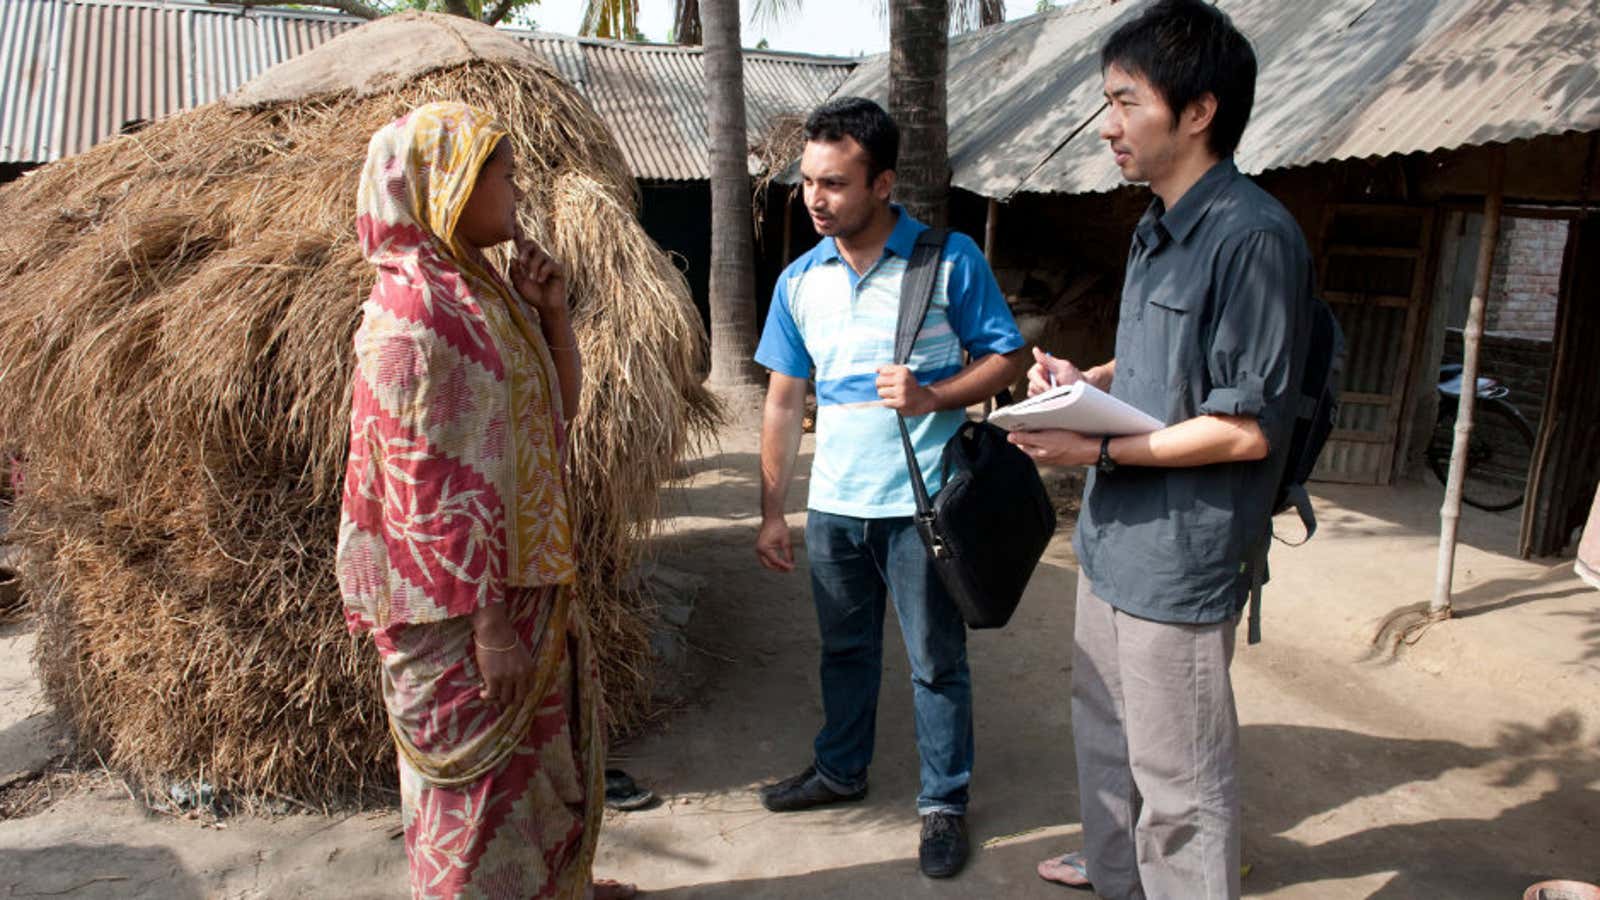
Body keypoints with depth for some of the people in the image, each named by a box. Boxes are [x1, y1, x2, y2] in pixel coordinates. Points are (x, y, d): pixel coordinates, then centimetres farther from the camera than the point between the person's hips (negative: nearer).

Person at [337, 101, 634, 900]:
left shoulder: (481, 294, 7)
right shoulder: (413, 312, -20)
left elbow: (555, 413, 14)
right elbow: (430, 487, -22)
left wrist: (551, 315, -1)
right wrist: (486, 622, -21)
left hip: (525, 578, 10)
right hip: (461, 604, -10)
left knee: (548, 742, 25)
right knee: (479, 775, 8)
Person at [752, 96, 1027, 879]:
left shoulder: (949, 260, -9)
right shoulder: (800, 280, 3)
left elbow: (1005, 357, -3)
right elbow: (783, 401, 7)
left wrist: (932, 396, -22)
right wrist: (772, 513, 6)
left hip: (920, 504, -4)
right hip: (833, 504, 4)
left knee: (936, 661, 8)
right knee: (845, 649, 20)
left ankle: (945, 801, 26)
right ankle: (841, 770, 40)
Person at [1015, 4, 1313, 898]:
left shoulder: (1254, 236, -20)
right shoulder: (1159, 229, 10)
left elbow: (1248, 428, -22)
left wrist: (1100, 451, -20)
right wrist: (1082, 379, 5)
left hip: (1182, 556, -10)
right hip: (1116, 539, 10)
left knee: (1179, 775, 5)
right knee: (1106, 726, 26)